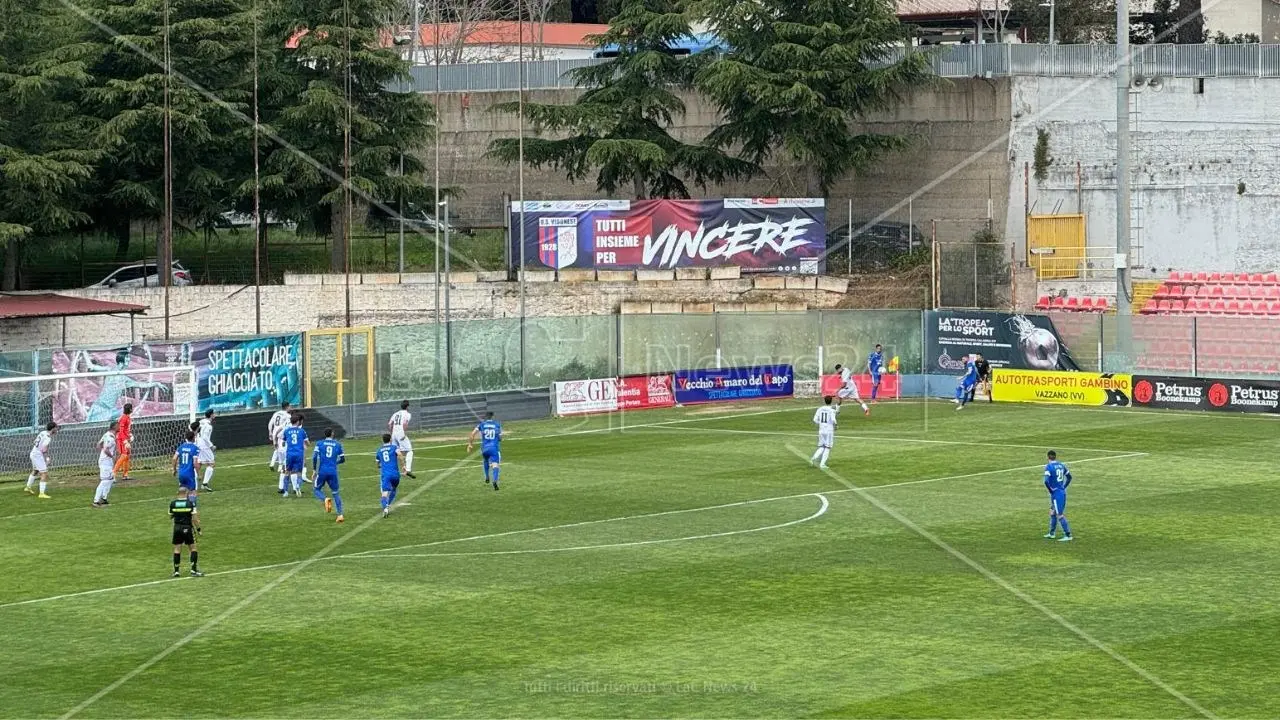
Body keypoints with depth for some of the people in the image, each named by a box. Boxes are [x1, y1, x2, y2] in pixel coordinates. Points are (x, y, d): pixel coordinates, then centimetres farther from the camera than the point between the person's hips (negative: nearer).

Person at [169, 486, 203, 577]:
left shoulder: (172, 503, -3)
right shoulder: (190, 503, -10)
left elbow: (170, 516, 8)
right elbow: (194, 518, -12)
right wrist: (199, 529, -3)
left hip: (177, 528, 3)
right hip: (188, 528, -3)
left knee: (177, 549, 9)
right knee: (193, 548, 7)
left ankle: (176, 571, 10)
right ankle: (194, 570, 1)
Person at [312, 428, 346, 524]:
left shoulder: (319, 444, 3)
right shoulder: (338, 445, 7)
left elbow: (314, 457, -8)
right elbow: (343, 459, 11)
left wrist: (314, 469, 2)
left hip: (322, 471, -1)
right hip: (333, 472, 1)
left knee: (317, 489, 16)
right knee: (335, 492, 12)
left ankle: (325, 499, -17)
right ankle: (340, 514, 1)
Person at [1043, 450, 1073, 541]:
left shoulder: (1048, 467, -13)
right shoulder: (1061, 465, 8)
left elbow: (1046, 481, -25)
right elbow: (1069, 477, 17)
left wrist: (1051, 490, -10)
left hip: (1056, 493, -8)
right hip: (1063, 492, 8)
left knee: (1059, 515, -4)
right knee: (1052, 512, 21)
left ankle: (1068, 535, -6)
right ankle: (1052, 533, 30)